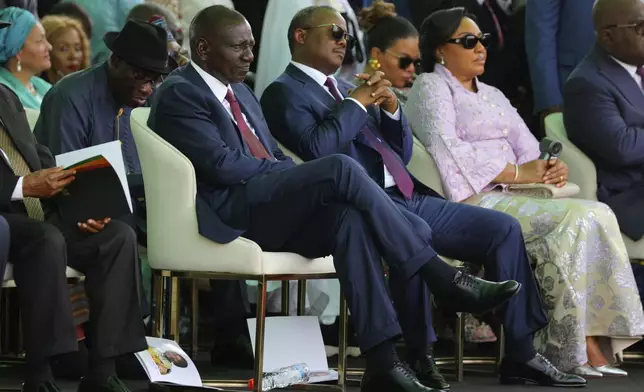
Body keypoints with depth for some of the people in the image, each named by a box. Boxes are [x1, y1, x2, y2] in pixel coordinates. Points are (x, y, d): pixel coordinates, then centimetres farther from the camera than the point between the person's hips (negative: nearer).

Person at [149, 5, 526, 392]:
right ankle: (441, 277, -23)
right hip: (230, 216, -8)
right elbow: (221, 165, -15)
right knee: (341, 167, -26)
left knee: (348, 217, -24)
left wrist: (301, 182, 0)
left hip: (271, 210, 8)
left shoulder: (239, 92, 25)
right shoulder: (178, 94, -4)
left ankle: (382, 360, -33)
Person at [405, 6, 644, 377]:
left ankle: (594, 344, -26)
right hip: (471, 201, -8)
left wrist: (551, 168, -7)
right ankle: (571, 352, -24)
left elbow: (528, 148, 18)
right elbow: (447, 153, -13)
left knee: (598, 216, -18)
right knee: (576, 220, -26)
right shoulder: (431, 88, 3)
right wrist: (515, 172, -16)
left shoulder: (492, 95, 28)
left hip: (512, 197, 8)